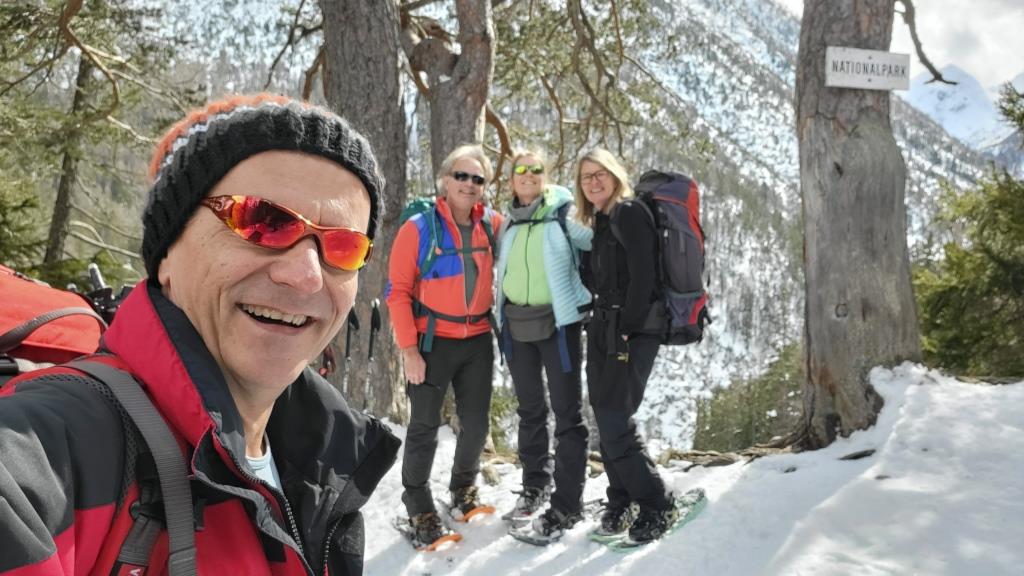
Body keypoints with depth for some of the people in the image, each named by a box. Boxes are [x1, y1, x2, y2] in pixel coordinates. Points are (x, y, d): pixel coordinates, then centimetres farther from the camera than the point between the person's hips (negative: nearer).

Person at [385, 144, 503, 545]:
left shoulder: (492, 224, 1)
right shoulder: (419, 228, -11)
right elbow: (398, 292, -11)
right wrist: (408, 348, -14)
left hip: (478, 341, 4)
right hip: (433, 342, -4)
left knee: (476, 423, 14)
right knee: (425, 426, 5)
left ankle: (464, 488, 38)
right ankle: (419, 507, 22)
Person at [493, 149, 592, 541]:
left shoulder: (564, 216, -6)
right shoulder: (508, 225, 10)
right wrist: (501, 321, 13)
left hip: (557, 322, -5)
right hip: (517, 326, 5)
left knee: (567, 413, -1)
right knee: (530, 410, 15)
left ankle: (566, 505, 7)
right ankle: (535, 486, 31)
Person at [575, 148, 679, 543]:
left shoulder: (629, 213, -9)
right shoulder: (601, 223, 18)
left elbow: (643, 277, -17)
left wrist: (626, 332, -18)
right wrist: (603, 328, 8)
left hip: (632, 331, -8)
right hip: (604, 329, 8)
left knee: (615, 422, -10)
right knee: (606, 421, 8)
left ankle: (657, 507, 5)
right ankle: (622, 503, 21)